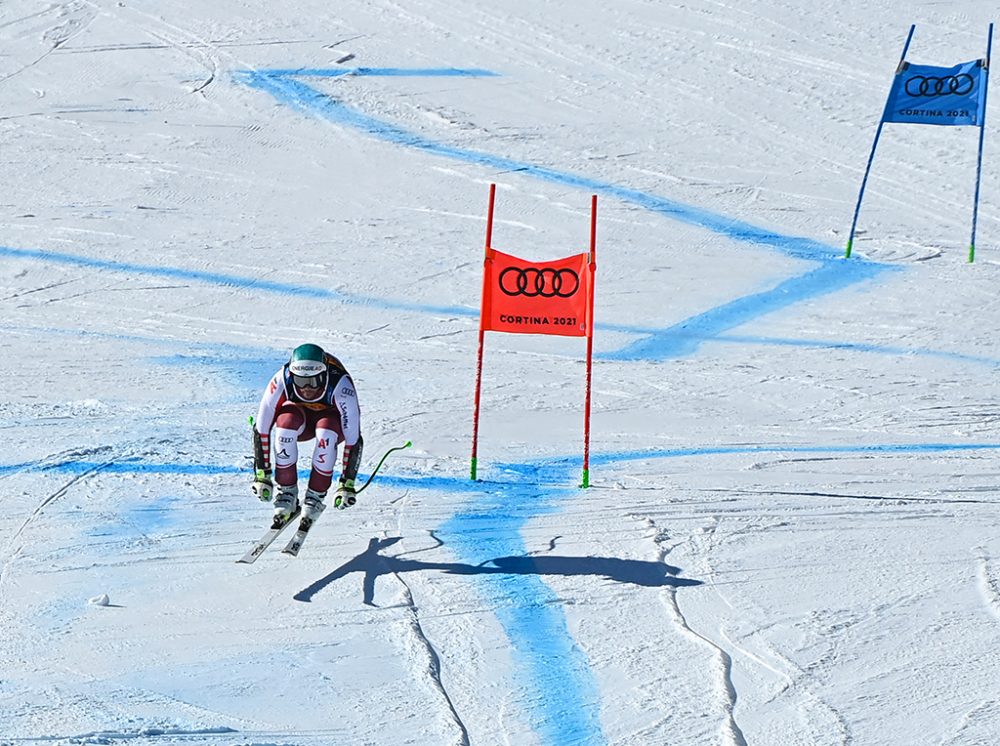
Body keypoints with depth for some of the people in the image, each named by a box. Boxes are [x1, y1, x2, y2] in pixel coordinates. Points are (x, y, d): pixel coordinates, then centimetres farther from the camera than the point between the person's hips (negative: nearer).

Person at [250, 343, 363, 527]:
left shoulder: (340, 385, -36)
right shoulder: (282, 380, -32)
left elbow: (354, 437, -32)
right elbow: (261, 428, -24)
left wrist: (347, 483, -32)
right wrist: (261, 475, -25)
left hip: (333, 419, -1)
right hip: (300, 418, 1)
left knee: (326, 432, -36)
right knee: (286, 421, -33)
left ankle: (315, 497, -18)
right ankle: (286, 492, -19)